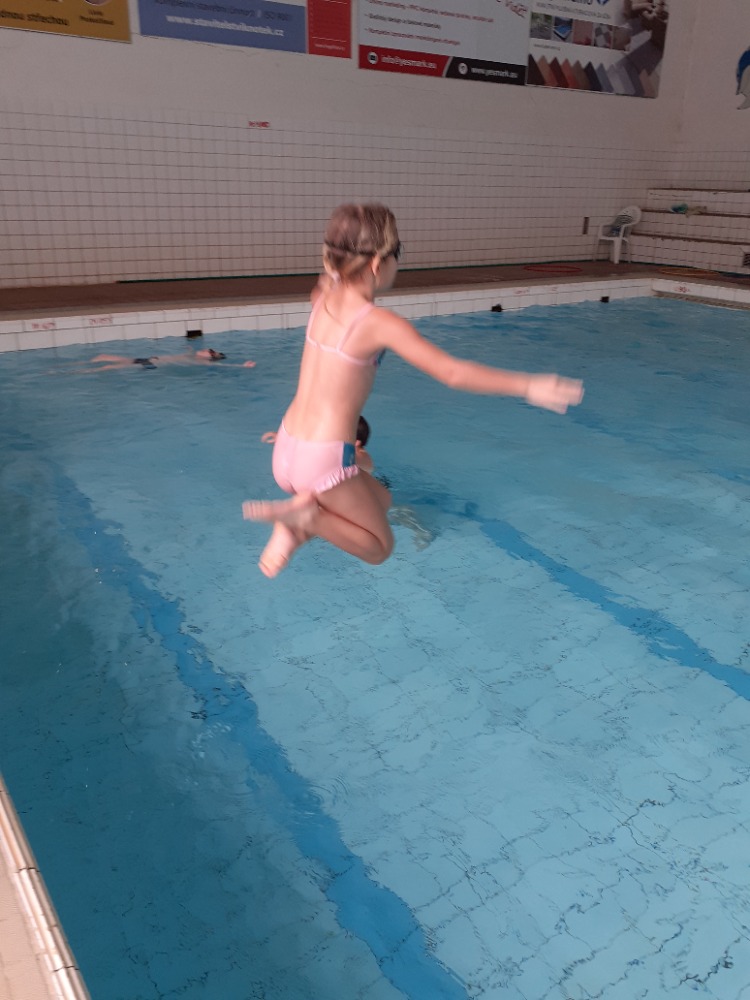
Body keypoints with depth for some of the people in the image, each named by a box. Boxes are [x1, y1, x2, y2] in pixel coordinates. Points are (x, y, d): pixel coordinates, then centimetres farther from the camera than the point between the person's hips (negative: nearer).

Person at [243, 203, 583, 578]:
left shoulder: (325, 299, 3)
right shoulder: (380, 323, -17)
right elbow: (453, 372, -18)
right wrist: (528, 386, -11)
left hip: (285, 452, 7)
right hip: (324, 462, -7)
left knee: (380, 499, 30)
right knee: (379, 547, 17)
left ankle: (293, 527, 7)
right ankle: (308, 517, -8)